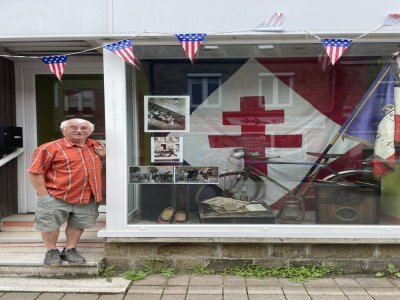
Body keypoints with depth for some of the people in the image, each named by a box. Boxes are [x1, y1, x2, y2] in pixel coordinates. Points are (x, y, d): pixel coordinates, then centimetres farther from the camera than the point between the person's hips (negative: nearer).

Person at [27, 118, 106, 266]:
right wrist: (43, 194, -13)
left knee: (78, 224, 15)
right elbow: (34, 172, -11)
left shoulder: (95, 146, 5)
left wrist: (104, 155, -1)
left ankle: (70, 250, 33)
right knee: (50, 225, 8)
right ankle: (52, 251, 30)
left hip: (87, 198, 4)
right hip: (55, 197, -4)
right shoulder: (50, 148, -12)